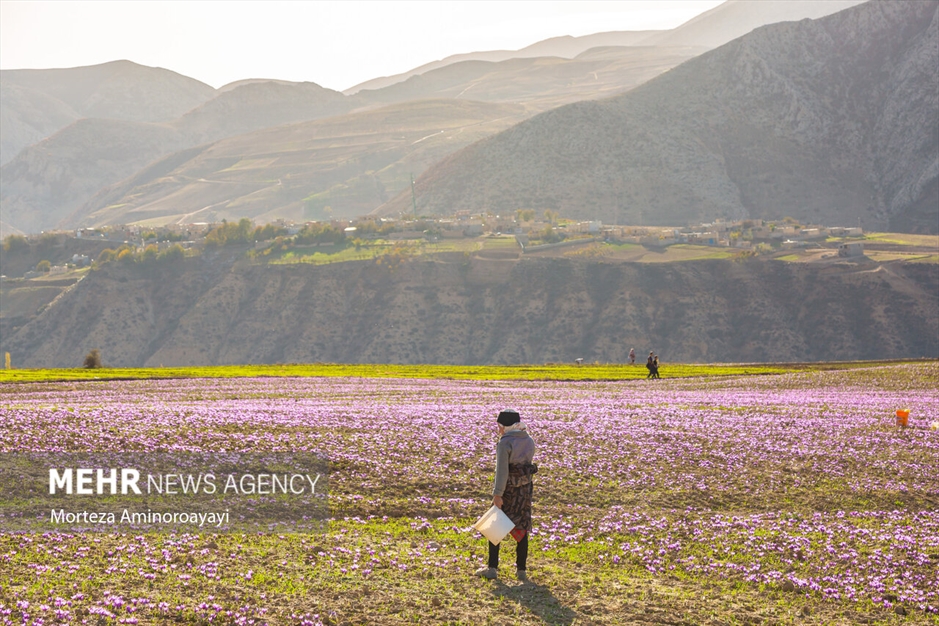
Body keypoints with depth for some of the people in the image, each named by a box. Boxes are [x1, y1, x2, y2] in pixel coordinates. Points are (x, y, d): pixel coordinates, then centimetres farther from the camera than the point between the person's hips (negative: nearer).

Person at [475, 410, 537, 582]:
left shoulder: (505, 443, -16)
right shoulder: (529, 441, 5)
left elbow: (502, 470, -21)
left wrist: (498, 494, -21)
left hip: (507, 489, -6)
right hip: (525, 488, 6)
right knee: (522, 528, 11)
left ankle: (492, 568, 10)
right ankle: (521, 570, 12)